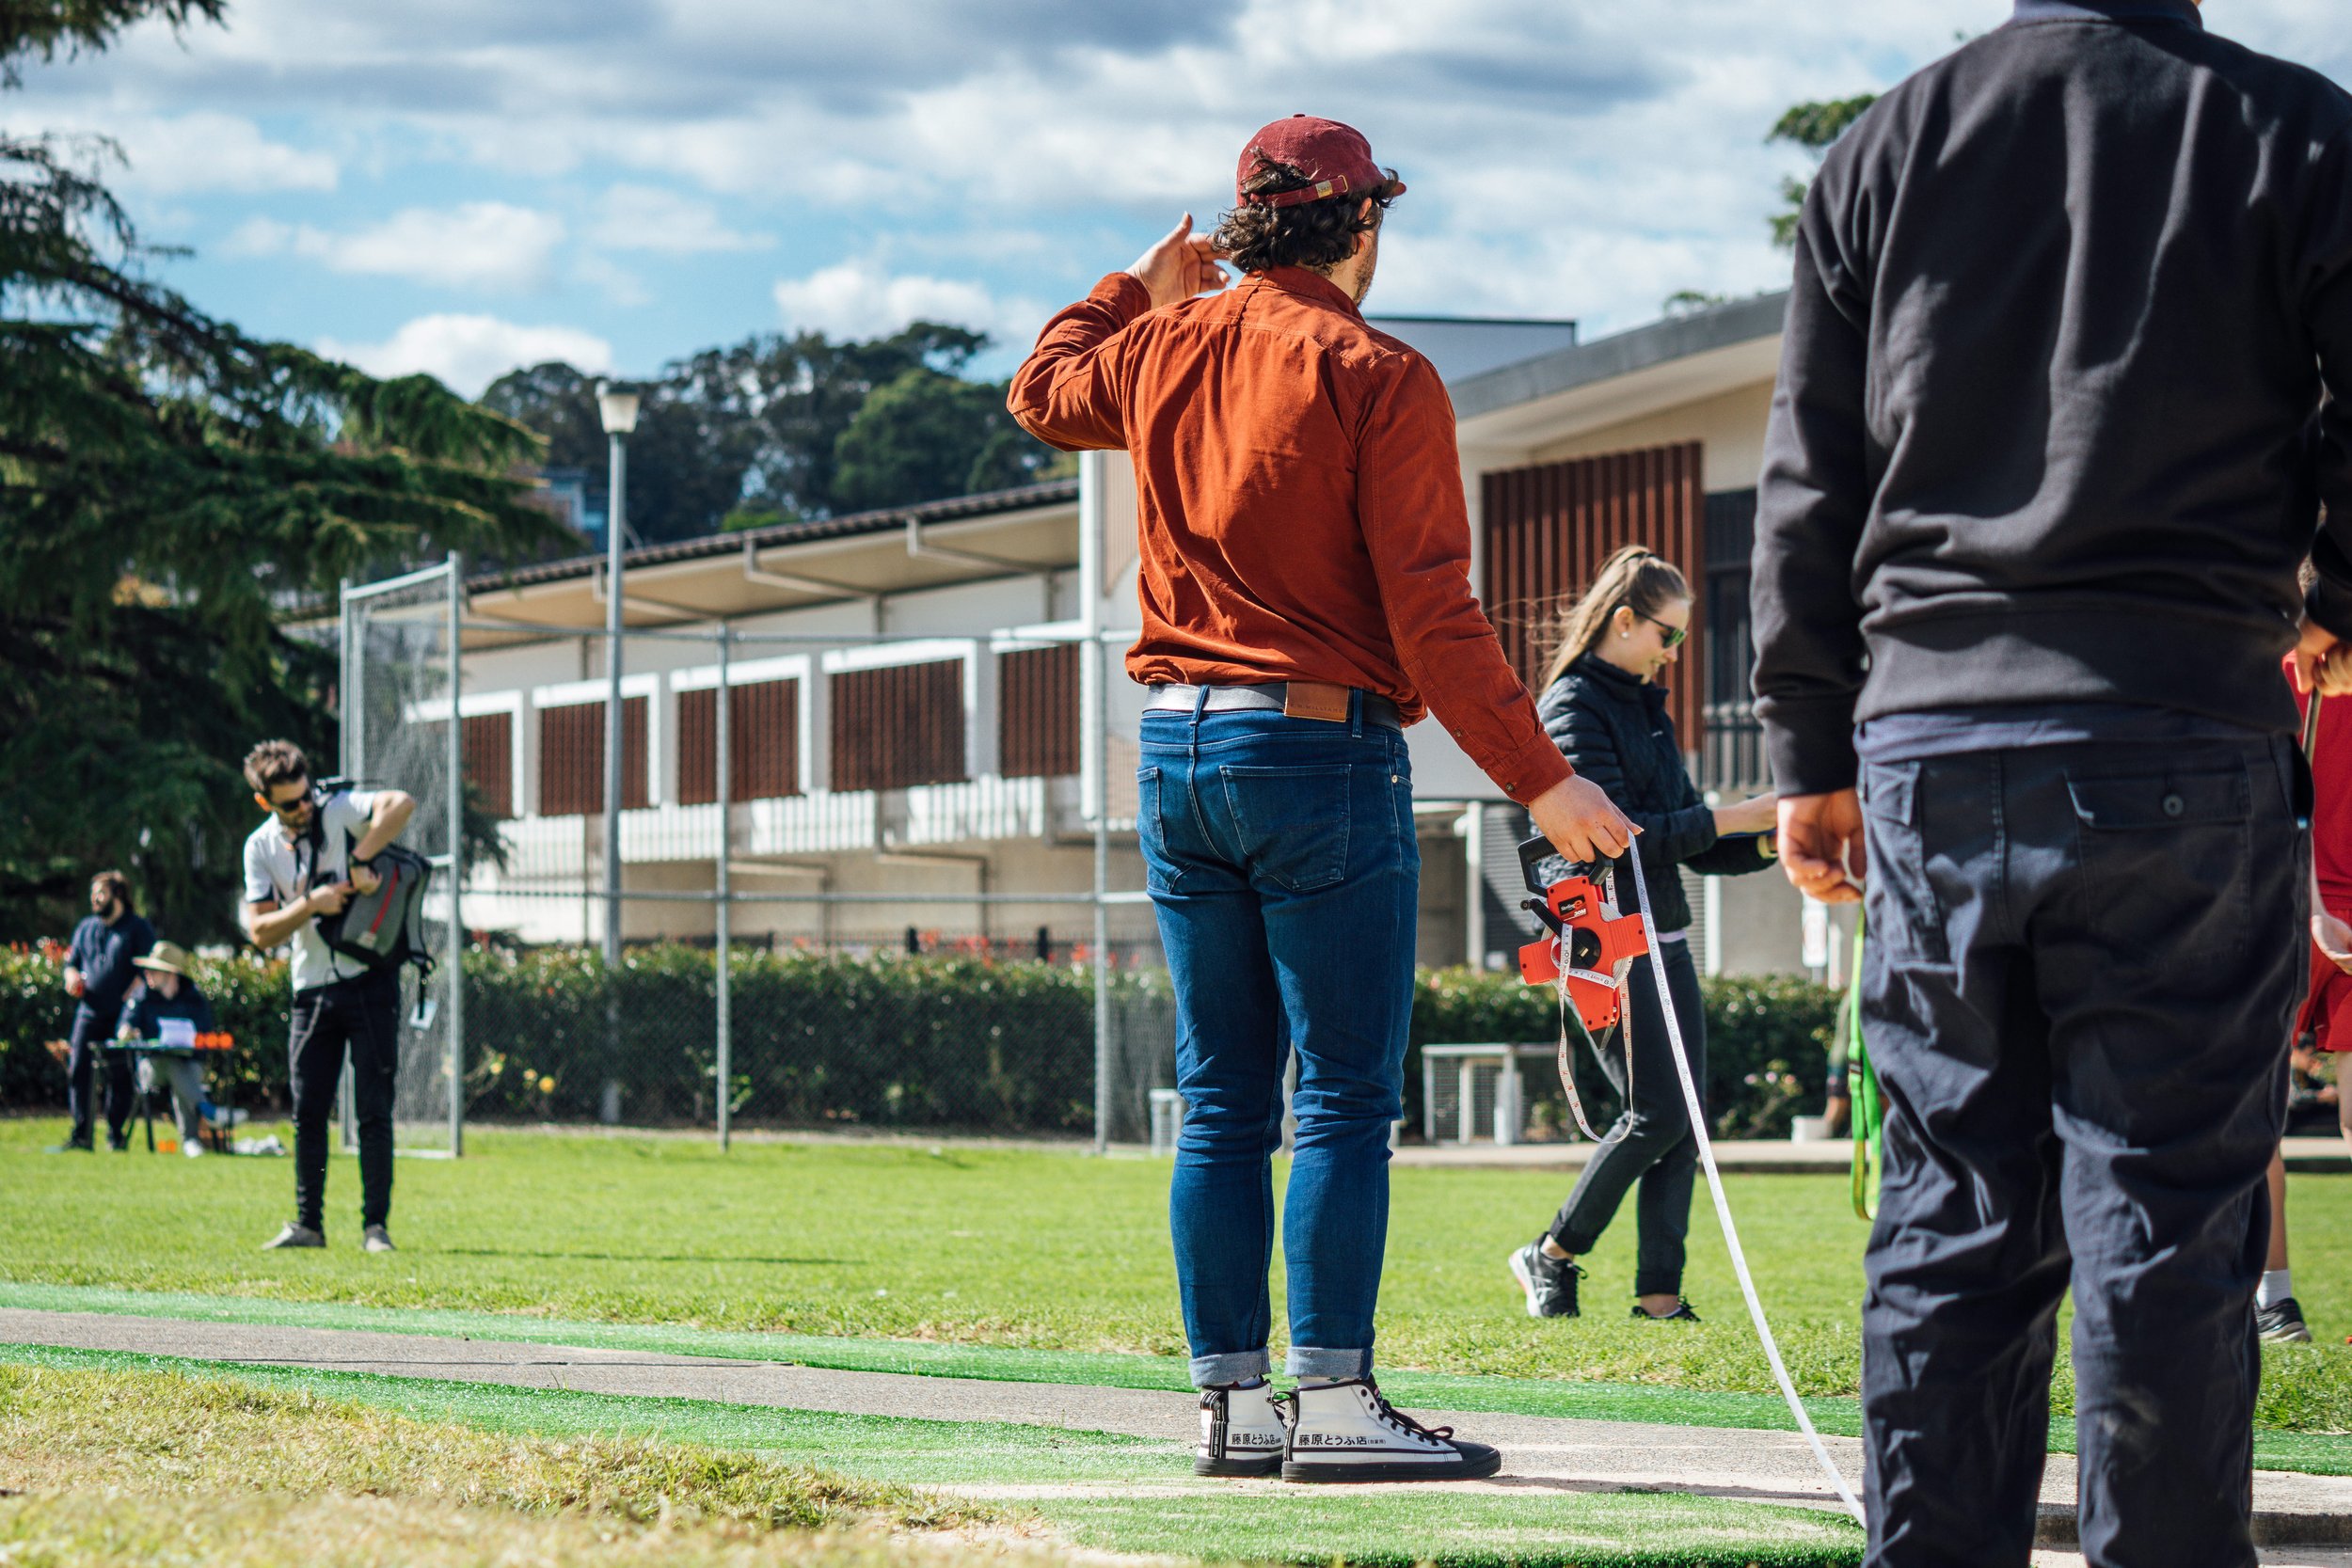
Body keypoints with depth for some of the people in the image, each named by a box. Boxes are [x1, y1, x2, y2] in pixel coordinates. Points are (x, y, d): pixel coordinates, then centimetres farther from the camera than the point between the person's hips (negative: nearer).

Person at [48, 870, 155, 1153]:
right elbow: (71, 963, 23)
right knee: (77, 1072, -5)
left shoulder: (138, 927, 2)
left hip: (122, 1016, -4)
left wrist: (128, 1000, -14)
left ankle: (116, 1135, 6)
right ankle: (81, 1135, -2)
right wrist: (71, 976, -1)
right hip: (89, 1012, 4)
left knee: (119, 1076, -2)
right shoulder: (86, 928, 18)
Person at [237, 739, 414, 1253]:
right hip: (312, 992, 4)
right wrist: (310, 905, -16)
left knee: (373, 1111, -4)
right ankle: (308, 1224, 12)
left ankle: (376, 1225, 0)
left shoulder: (339, 811, -7)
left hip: (369, 982, -4)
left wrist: (359, 861, -30)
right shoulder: (261, 847, 5)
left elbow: (401, 804, -26)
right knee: (307, 1114, 5)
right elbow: (260, 931, 0)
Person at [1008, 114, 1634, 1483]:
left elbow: (1044, 391, 33)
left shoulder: (1162, 352, 9)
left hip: (1176, 753, 6)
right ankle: (1334, 1404, -10)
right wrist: (1540, 778, -12)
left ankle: (1234, 1402, 9)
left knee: (1223, 1104, 9)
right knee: (1345, 1099, -5)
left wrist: (1145, 289, 45)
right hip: (1323, 753, -6)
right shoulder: (1379, 379, -8)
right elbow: (1432, 613, -14)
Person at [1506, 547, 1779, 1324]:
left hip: (1665, 939, 9)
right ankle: (1552, 1256, 6)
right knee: (1656, 1114, -11)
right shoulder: (1573, 706, -8)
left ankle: (1659, 1291, 1)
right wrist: (1728, 819, -17)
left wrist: (1769, 841, 3)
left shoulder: (1647, 707, 18)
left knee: (1683, 1121, 0)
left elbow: (1686, 841, 19)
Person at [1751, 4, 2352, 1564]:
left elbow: (1807, 486, 10)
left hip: (1930, 740, 3)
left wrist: (1812, 750, 16)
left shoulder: (1888, 145, 9)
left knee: (1950, 1217, 8)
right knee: (2166, 1219, -1)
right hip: (2185, 739, -3)